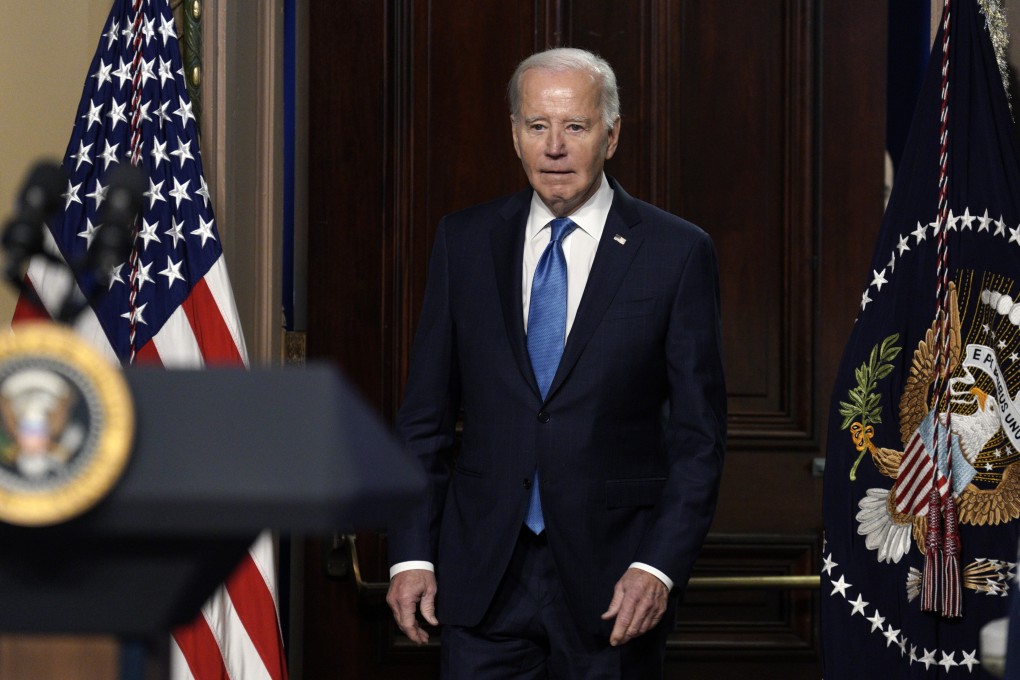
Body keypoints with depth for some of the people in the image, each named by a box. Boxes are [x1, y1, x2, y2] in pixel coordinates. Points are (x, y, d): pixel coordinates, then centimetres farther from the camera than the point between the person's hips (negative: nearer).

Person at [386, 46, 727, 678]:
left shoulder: (677, 253, -2)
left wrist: (660, 567, -12)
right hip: (486, 575, 2)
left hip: (613, 580, -2)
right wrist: (412, 553, 1)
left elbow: (699, 435, -2)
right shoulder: (465, 241, 6)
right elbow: (425, 416, 8)